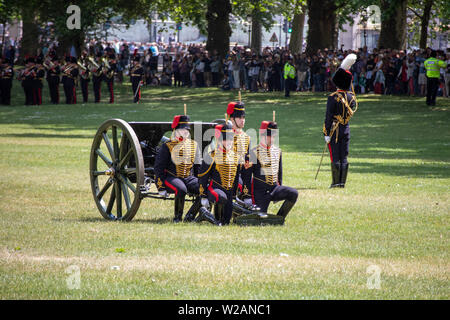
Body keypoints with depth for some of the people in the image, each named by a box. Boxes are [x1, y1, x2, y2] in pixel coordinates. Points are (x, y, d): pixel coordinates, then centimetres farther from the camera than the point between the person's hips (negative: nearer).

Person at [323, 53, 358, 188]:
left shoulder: (333, 98, -14)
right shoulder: (352, 97, 0)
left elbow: (328, 116, -15)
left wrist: (327, 133, -12)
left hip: (335, 130, -5)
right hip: (346, 129, 5)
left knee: (335, 157, -1)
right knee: (344, 157, 8)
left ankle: (336, 182, 0)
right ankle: (342, 182, 7)